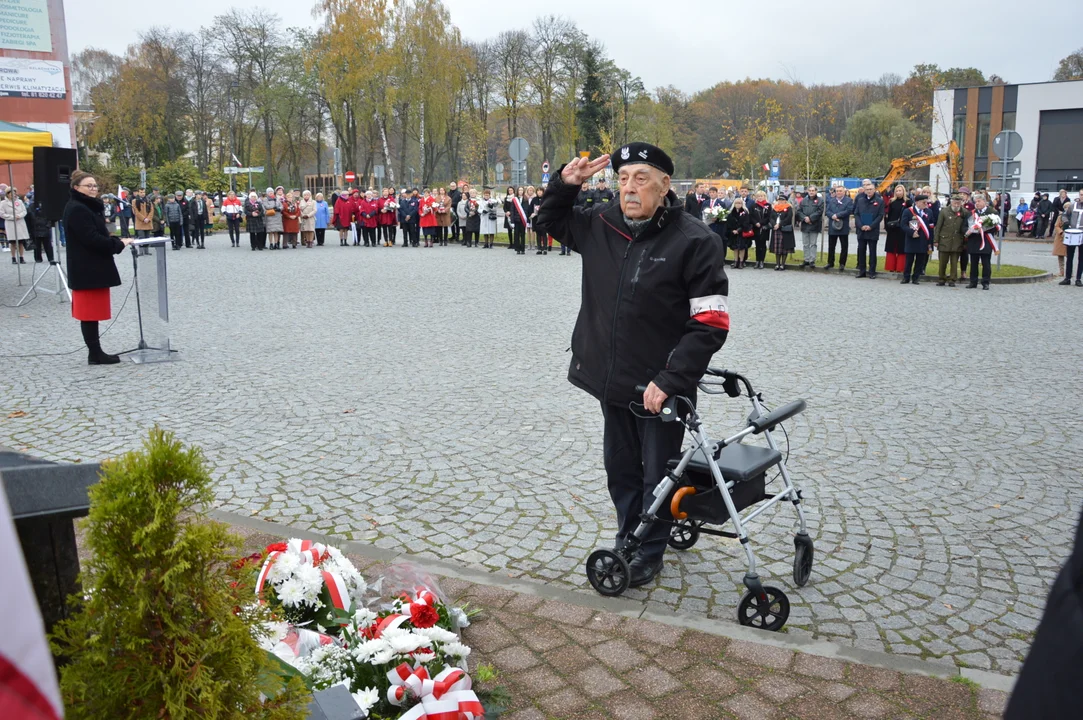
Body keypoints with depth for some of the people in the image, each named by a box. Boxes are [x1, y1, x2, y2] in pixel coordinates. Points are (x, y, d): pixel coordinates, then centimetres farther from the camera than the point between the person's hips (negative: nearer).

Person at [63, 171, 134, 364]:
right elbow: (91, 239, -23)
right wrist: (118, 244, -15)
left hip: (94, 267, 10)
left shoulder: (89, 207, 17)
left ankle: (95, 352, 16)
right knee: (90, 312, -5)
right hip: (87, 269, -10)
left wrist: (116, 241, 2)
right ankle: (95, 354, 0)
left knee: (93, 311, 11)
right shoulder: (77, 209, -15)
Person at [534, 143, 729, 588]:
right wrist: (565, 183, 1)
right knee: (620, 468, 19)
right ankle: (627, 538, 39)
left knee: (657, 476, 10)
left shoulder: (693, 240, -15)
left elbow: (710, 323, -17)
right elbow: (550, 221, 21)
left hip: (661, 387, -5)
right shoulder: (601, 226, 1)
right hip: (613, 381, 5)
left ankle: (650, 552, 31)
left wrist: (669, 380, -23)